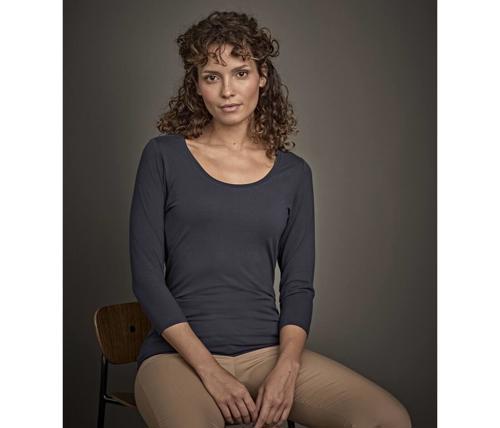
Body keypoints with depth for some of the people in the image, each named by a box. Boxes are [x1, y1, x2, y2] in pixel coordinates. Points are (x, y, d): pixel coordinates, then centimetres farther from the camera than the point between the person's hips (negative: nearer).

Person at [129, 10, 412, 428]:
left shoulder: (294, 173, 10)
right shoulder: (163, 157, 2)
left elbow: (299, 285, 8)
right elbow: (147, 275, -3)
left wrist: (286, 368, -10)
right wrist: (210, 371, -12)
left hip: (268, 350, 4)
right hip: (180, 353, -3)